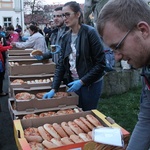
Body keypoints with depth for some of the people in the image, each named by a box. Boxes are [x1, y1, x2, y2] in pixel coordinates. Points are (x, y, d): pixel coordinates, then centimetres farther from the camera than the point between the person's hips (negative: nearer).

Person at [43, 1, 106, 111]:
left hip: (91, 84, -5)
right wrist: (54, 89, -5)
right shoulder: (66, 37, 4)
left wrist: (82, 81, -17)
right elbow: (61, 65, 3)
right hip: (74, 83, 6)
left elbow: (101, 63, -15)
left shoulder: (90, 33, -14)